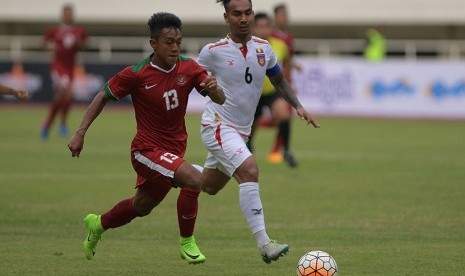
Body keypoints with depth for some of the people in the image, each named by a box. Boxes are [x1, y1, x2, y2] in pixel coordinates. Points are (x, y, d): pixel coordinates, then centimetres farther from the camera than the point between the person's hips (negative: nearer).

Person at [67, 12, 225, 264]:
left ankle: (98, 224, 49)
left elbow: (220, 100, -8)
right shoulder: (135, 75, -17)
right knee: (193, 179, -27)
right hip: (147, 149, -6)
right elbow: (103, 97, -3)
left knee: (141, 207, 22)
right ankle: (187, 244, -10)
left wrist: (214, 88, -33)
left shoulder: (188, 68, -7)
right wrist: (80, 133, -8)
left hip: (174, 150, 6)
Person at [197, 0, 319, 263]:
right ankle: (264, 244, -32)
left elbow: (279, 80, 17)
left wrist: (299, 106, 5)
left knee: (209, 187, 19)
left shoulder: (263, 48, 2)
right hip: (218, 126, -7)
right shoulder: (213, 51, -12)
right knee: (249, 170, -28)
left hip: (241, 131, 7)